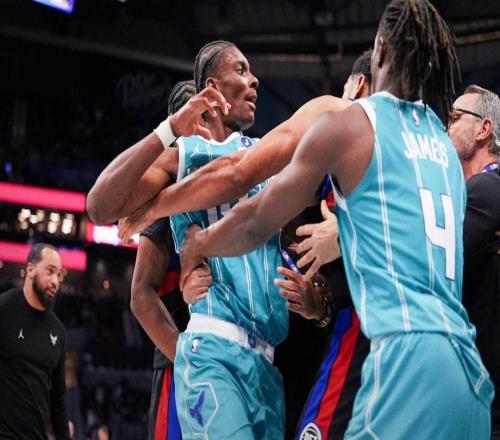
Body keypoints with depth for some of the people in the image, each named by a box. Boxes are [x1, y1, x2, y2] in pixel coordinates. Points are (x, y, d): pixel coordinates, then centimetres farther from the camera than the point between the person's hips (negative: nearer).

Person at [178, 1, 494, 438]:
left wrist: (198, 245, 30)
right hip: (469, 365, 7)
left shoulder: (347, 123, 3)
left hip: (409, 354, -7)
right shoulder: (446, 145, 21)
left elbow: (256, 225, 12)